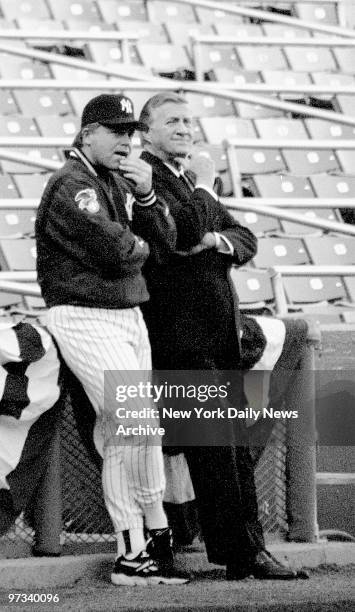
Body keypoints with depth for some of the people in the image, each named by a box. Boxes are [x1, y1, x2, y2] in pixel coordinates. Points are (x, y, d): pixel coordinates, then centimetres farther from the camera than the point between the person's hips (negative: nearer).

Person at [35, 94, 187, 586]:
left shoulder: (121, 183, 17)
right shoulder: (71, 185, -11)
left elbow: (165, 242, 10)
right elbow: (116, 250, -22)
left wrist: (146, 195, -6)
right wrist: (140, 246, 0)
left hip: (129, 316, 9)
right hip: (85, 319, -9)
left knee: (118, 440, 8)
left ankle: (131, 557, 9)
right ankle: (156, 532, -2)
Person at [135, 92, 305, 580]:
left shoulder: (191, 177, 21)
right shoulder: (144, 175, -7)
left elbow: (247, 241, 17)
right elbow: (183, 230, -22)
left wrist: (217, 241, -4)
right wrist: (203, 187, -7)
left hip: (222, 329, 8)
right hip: (181, 332, -8)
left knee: (236, 445, 8)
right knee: (212, 446, -7)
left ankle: (249, 549, 12)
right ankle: (237, 552, -4)